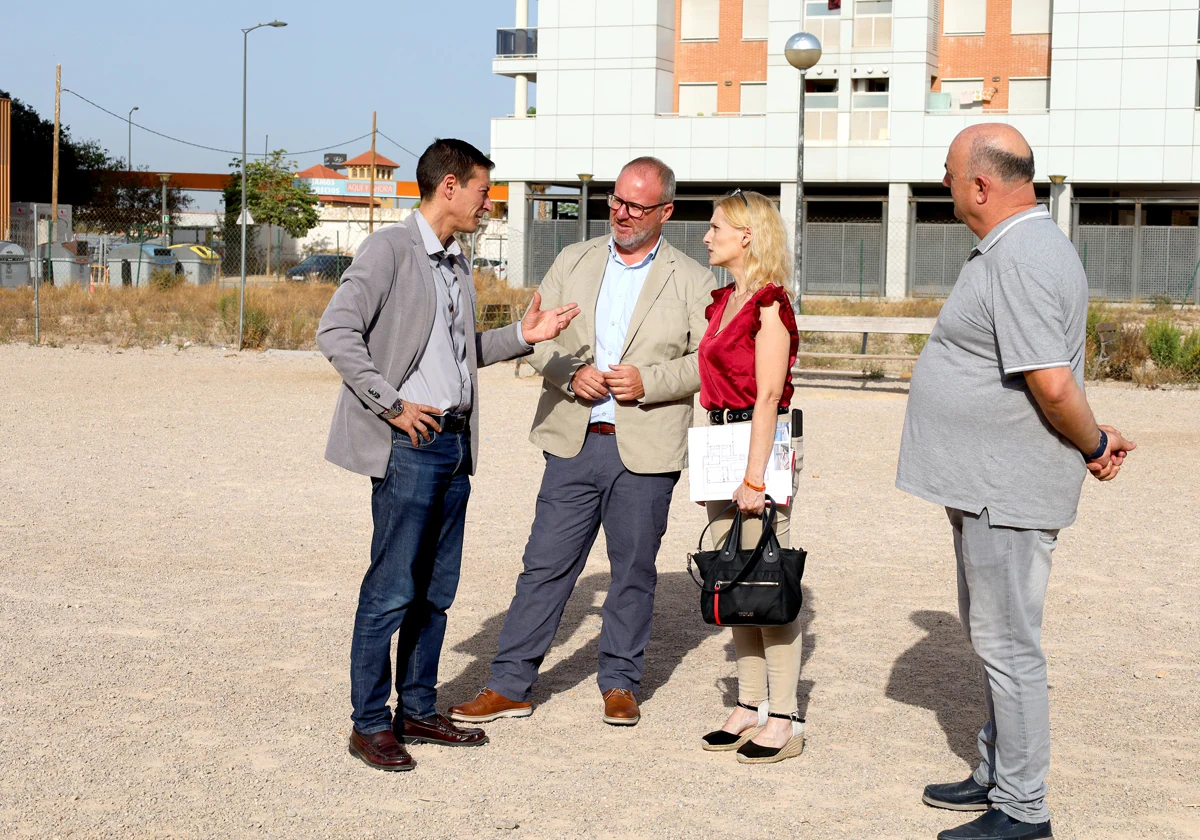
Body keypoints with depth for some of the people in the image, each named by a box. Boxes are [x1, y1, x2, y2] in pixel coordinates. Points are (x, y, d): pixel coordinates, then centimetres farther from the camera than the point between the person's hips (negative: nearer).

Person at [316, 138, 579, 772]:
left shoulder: (456, 264, 17)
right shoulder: (389, 250, -7)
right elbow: (336, 331, -15)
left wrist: (522, 336, 11)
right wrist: (391, 406, -18)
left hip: (453, 442, 8)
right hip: (409, 443, -8)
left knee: (435, 590, 12)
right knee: (391, 590, -5)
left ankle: (418, 712, 22)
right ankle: (370, 724, 5)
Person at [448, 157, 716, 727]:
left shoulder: (692, 281, 4)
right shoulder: (573, 263, 11)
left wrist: (648, 382, -14)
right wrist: (570, 373, -9)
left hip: (645, 451, -1)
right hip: (574, 444, 2)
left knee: (633, 570, 7)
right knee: (545, 565, 1)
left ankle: (620, 684, 22)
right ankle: (510, 685, 8)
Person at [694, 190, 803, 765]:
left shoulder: (769, 305, -12)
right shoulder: (723, 302, 14)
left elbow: (768, 398, -16)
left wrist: (755, 478, -19)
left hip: (761, 446, -9)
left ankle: (784, 720, 2)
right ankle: (750, 706, 19)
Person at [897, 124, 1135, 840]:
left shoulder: (1021, 258, -22)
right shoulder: (1016, 247, 14)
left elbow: (1052, 384, -27)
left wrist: (1095, 446, -12)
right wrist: (1093, 445, 12)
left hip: (1007, 494, -11)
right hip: (985, 486, 11)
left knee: (1007, 645, -3)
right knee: (992, 636, 20)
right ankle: (997, 775, 33)